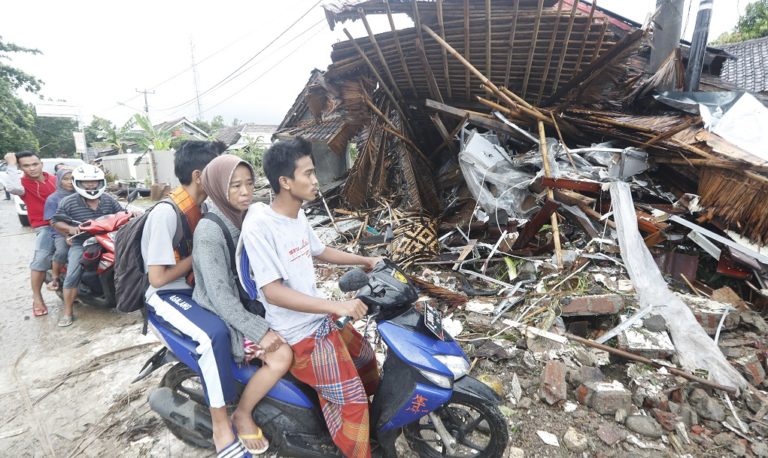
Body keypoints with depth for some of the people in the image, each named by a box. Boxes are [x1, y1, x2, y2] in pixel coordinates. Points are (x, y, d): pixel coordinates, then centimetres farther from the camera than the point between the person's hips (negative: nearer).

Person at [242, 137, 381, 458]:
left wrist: (366, 260, 18)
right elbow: (272, 291, -29)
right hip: (299, 334, -9)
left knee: (365, 355, 24)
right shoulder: (259, 224, -24)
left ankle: (377, 412, 51)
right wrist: (337, 306, -36)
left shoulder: (298, 215, 2)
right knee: (351, 401, -11)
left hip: (320, 318, 9)